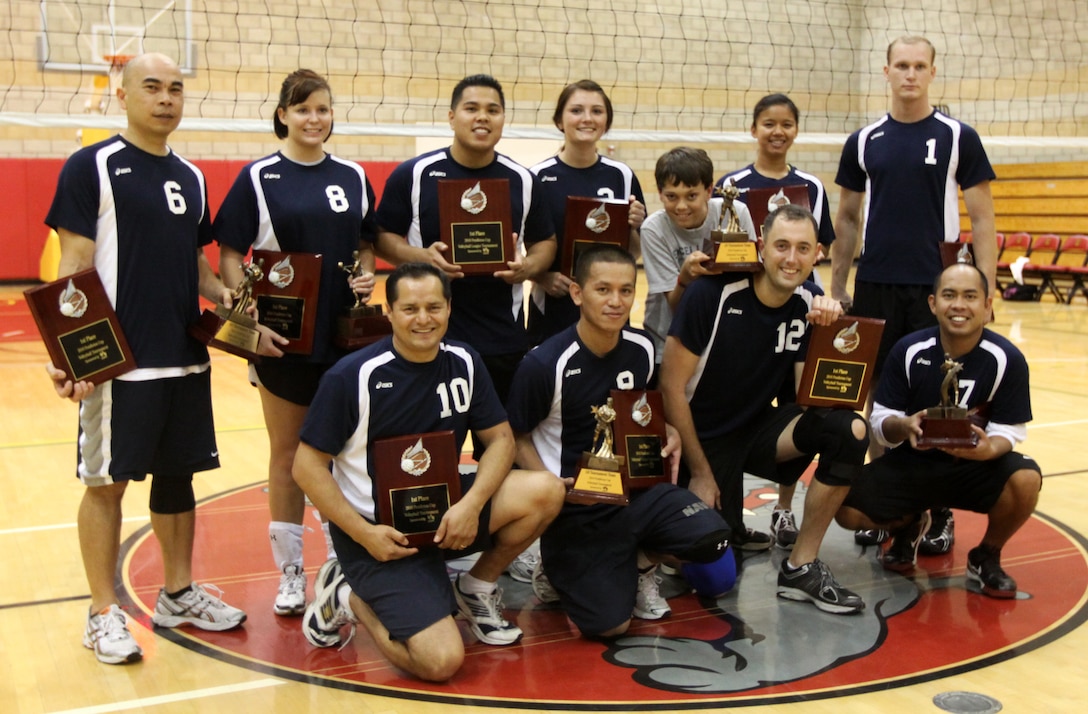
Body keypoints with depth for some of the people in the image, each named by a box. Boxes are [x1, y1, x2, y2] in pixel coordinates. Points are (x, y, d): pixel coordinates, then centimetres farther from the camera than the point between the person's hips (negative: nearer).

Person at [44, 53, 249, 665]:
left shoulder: (191, 177, 12)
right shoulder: (92, 167, -6)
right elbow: (75, 267, -11)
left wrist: (220, 292, -1)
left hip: (186, 359, 6)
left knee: (179, 475, 14)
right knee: (107, 481, 3)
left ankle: (179, 595, 28)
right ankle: (104, 614, 15)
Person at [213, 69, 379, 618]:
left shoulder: (352, 177, 8)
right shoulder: (258, 177, -2)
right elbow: (229, 253, -4)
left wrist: (367, 275, -5)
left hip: (344, 331, 3)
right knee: (288, 449, 6)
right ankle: (290, 572, 18)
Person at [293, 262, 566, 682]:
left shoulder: (463, 362, -1)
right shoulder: (352, 376, -16)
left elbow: (500, 438, 2)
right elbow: (308, 465, -11)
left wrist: (471, 504, -16)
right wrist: (365, 534, -17)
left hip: (444, 511, 5)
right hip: (379, 529, -5)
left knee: (544, 492, -19)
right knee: (442, 661, -21)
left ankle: (476, 589, 7)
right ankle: (349, 598, 7)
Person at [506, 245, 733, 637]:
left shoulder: (643, 348, -1)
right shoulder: (544, 364, -18)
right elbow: (518, 437, -5)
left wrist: (669, 438, -2)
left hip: (639, 486, 5)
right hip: (576, 504, -4)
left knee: (712, 539, -22)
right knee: (609, 623, -14)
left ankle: (640, 563, 13)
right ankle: (561, 567, 20)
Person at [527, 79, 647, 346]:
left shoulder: (622, 176, 2)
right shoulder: (539, 176, -6)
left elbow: (633, 253, 10)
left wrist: (633, 226, -9)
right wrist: (542, 277, -17)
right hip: (553, 312, -2)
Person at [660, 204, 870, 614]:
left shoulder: (810, 307, -5)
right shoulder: (713, 293, -19)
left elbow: (810, 398, -8)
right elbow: (672, 387, -15)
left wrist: (825, 335, -23)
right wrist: (700, 471, -11)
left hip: (759, 429, 4)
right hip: (703, 438, -4)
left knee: (850, 429, -23)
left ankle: (800, 567, -10)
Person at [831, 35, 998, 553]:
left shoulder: (958, 138, 0)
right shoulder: (863, 142, 7)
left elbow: (982, 219, 0)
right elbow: (846, 219, 12)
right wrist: (837, 287, 7)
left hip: (936, 287, -2)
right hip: (874, 287, 2)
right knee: (879, 395, 8)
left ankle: (939, 513, 15)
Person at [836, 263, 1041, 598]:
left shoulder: (1007, 359, -14)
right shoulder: (909, 350, -11)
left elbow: (1009, 431, -11)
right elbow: (881, 421, -8)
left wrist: (990, 448, -35)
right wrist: (904, 426, -32)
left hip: (975, 466, -1)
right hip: (911, 462, 1)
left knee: (1025, 479, -33)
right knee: (846, 508, -20)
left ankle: (986, 556, 0)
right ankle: (909, 524, 19)